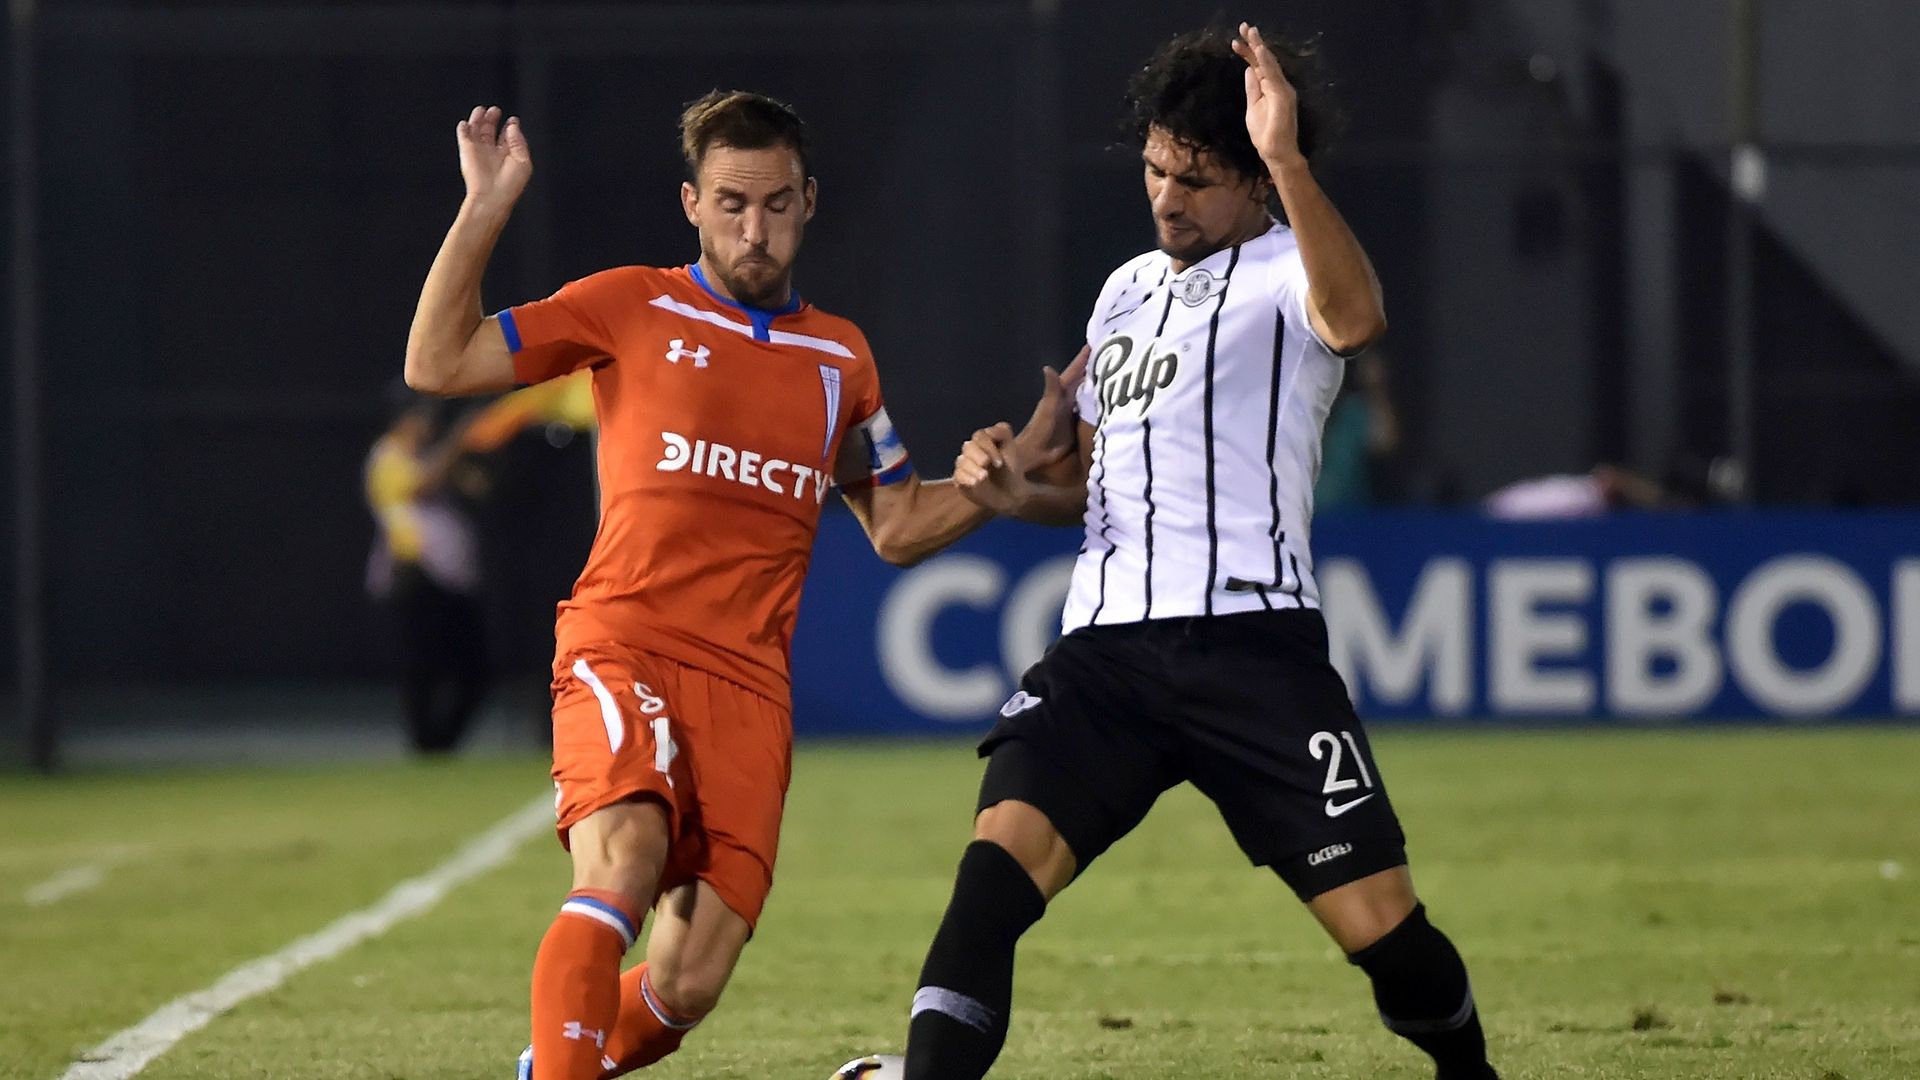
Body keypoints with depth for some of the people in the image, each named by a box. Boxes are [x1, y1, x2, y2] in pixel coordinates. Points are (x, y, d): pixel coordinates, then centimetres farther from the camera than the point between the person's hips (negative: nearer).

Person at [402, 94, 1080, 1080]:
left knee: (687, 991, -4)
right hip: (624, 652, -4)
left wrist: (1032, 454, 13)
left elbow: (898, 528, 25)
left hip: (749, 688, 4)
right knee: (624, 863, -33)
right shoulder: (632, 308, 5)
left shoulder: (840, 358, 18)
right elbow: (438, 365, 2)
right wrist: (485, 211, -7)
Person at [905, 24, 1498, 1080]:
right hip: (1102, 641, 5)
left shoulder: (1283, 274, -1)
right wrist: (1020, 492, 11)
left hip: (1249, 637, -5)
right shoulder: (1127, 289, 22)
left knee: (1381, 922, -5)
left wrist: (1285, 160, -35)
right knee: (1000, 853, -19)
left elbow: (1354, 317, -27)